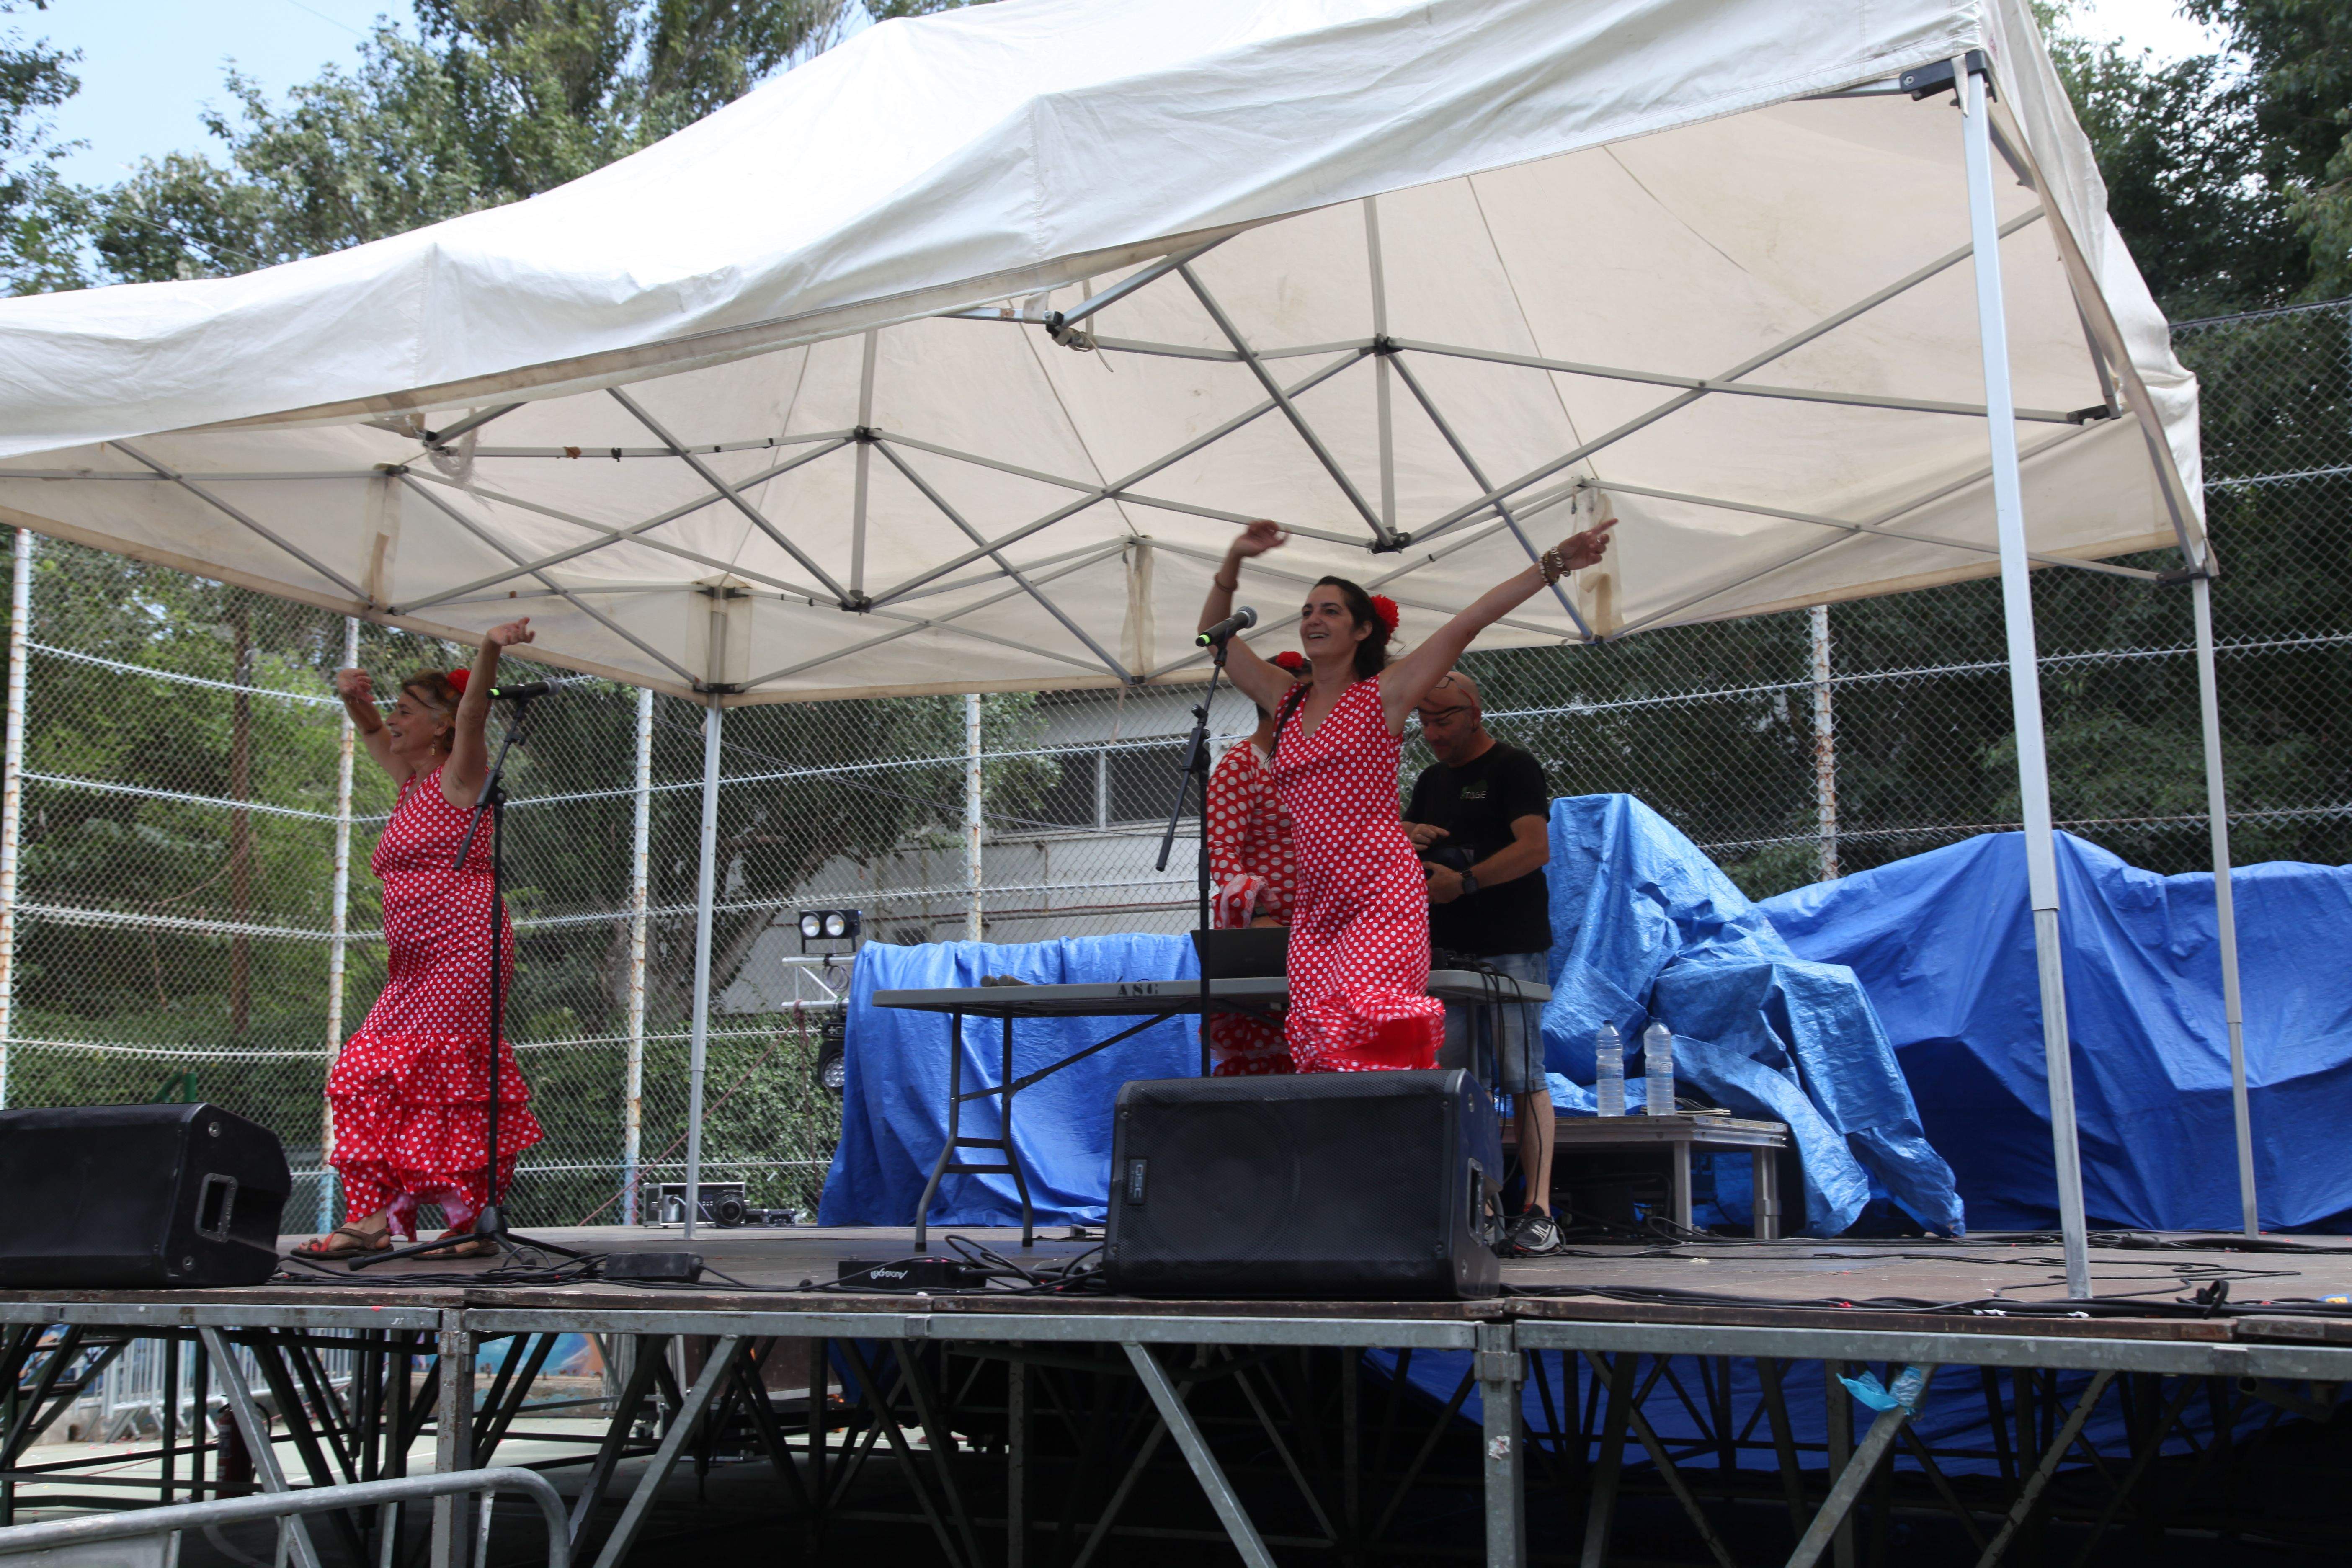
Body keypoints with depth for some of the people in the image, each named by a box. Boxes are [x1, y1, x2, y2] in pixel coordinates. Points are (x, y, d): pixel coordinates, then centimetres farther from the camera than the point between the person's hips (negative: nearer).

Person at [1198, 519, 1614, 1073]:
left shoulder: (1383, 693, 4)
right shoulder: (1287, 700, 18)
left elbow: (1467, 624, -1)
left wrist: (1552, 565, -5)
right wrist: (1234, 561, 13)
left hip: (1381, 890, -5)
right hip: (1316, 903, 5)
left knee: (1366, 1031, -19)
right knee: (1316, 1042, -4)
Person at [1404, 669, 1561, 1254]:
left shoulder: (1513, 769, -2)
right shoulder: (1432, 780, 21)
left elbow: (1535, 848, -14)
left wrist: (1464, 881, -19)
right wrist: (1408, 838, 3)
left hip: (1509, 948, -7)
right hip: (1446, 951, 7)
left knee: (1523, 1079, -8)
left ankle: (1537, 1210, -8)